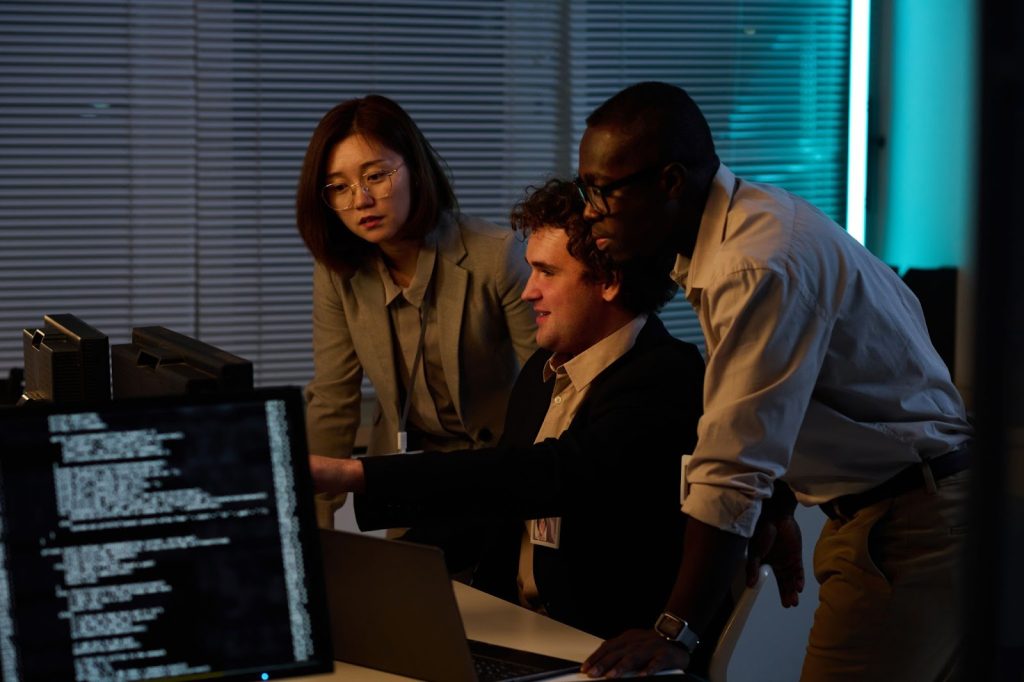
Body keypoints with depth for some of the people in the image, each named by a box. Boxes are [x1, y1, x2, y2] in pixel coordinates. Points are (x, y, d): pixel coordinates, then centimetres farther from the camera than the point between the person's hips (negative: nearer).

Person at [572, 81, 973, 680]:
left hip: (913, 519, -9)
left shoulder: (762, 265, -25)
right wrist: (778, 509, 16)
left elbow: (734, 468, -28)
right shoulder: (745, 218, 6)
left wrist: (675, 632, -27)